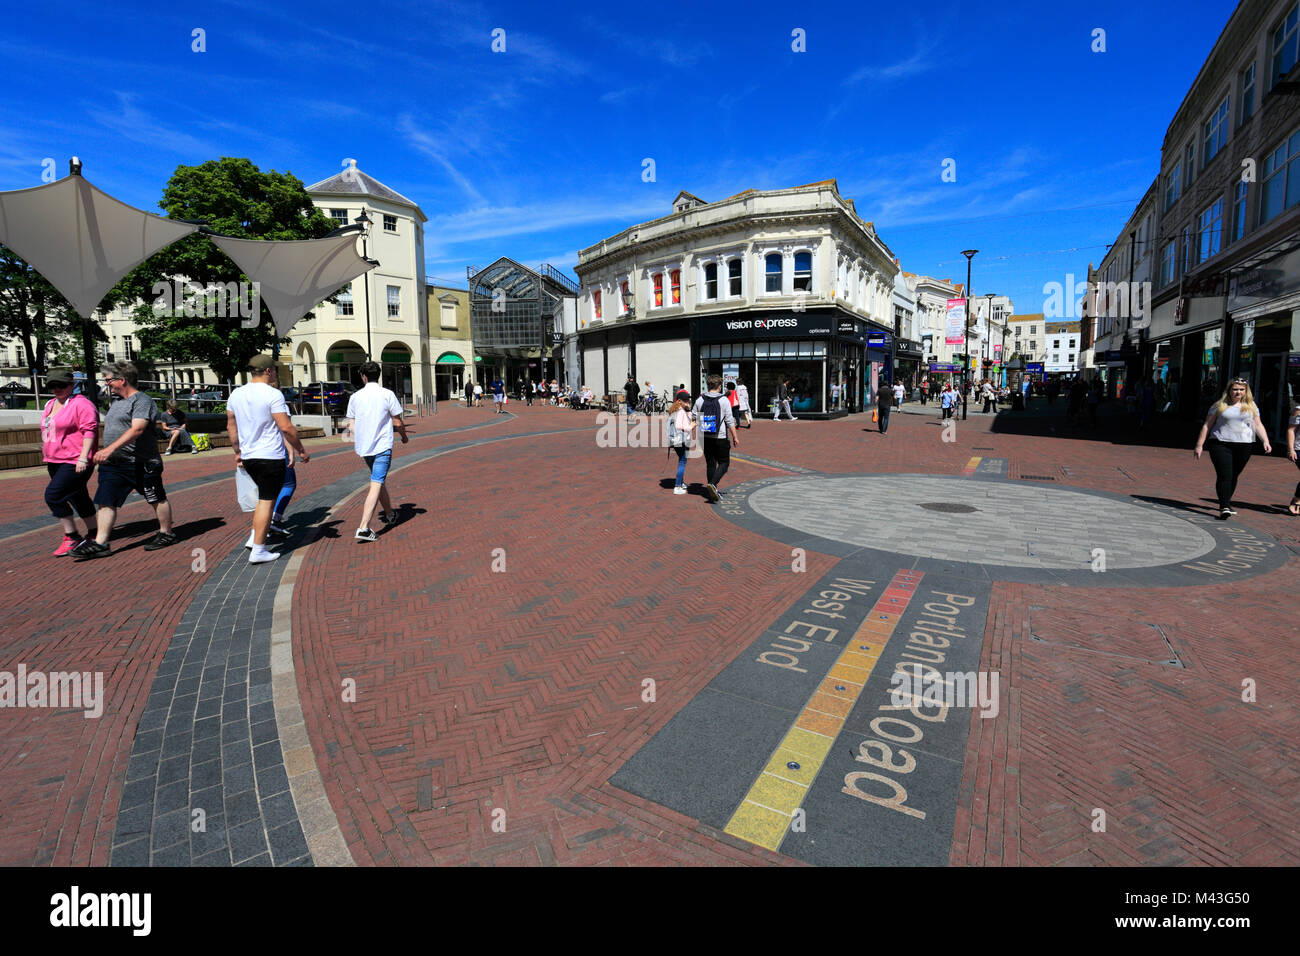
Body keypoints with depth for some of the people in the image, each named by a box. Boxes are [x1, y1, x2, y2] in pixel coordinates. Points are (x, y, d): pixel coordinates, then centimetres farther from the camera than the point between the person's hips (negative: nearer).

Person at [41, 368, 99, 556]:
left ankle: (72, 537, -6)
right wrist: (47, 458, 24)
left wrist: (83, 457, -24)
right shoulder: (50, 405, 16)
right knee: (78, 498, 14)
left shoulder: (81, 404, -11)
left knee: (53, 495, -15)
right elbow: (47, 431, 26)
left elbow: (89, 430, -19)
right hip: (55, 461, 9)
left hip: (75, 462, -9)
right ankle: (93, 533, 24)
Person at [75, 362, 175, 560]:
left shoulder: (142, 401, -12)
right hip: (113, 464, 9)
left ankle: (166, 534, 17)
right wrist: (102, 454, 23)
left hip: (141, 463, -9)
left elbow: (137, 429, -25)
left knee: (157, 499, 4)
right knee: (105, 502, 3)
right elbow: (111, 430, 27)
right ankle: (100, 544, 4)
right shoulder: (116, 403, 18)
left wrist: (110, 449, -32)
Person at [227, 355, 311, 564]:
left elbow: (231, 426, 15)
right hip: (271, 457, -7)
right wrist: (301, 450, -7)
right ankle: (258, 550, 3)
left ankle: (254, 537, 21)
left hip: (248, 457, 8)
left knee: (265, 497, 24)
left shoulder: (236, 394, 9)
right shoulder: (273, 394, -14)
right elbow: (286, 427, -18)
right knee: (267, 501, -1)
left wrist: (237, 452, 25)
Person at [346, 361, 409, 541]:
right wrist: (404, 437, 16)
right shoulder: (387, 394, -6)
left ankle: (390, 514, 38)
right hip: (382, 446, -5)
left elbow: (351, 426, 7)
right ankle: (363, 528, -16)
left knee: (378, 480, 22)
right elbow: (398, 422, -3)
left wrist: (360, 445, 18)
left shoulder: (355, 396, 5)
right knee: (376, 485, -8)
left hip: (363, 447, 5)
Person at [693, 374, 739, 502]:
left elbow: (693, 418, 7)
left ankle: (713, 492, 18)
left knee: (710, 464, 13)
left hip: (705, 438, 4)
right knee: (724, 463, 6)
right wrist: (735, 437, -1)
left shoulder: (700, 400, 2)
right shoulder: (724, 400, -8)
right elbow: (730, 422, -8)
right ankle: (712, 484, -15)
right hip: (720, 437, -4)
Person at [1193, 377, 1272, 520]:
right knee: (1224, 476, -11)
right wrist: (1199, 445, 1)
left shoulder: (1251, 407, 13)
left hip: (1244, 447, 3)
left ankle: (1225, 503, 21)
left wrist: (1265, 441, -2)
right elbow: (1207, 426, 5)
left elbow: (1258, 425, 12)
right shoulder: (1219, 406, 5)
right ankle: (1224, 508, -14)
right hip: (1221, 444, -3)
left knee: (1234, 476, 8)